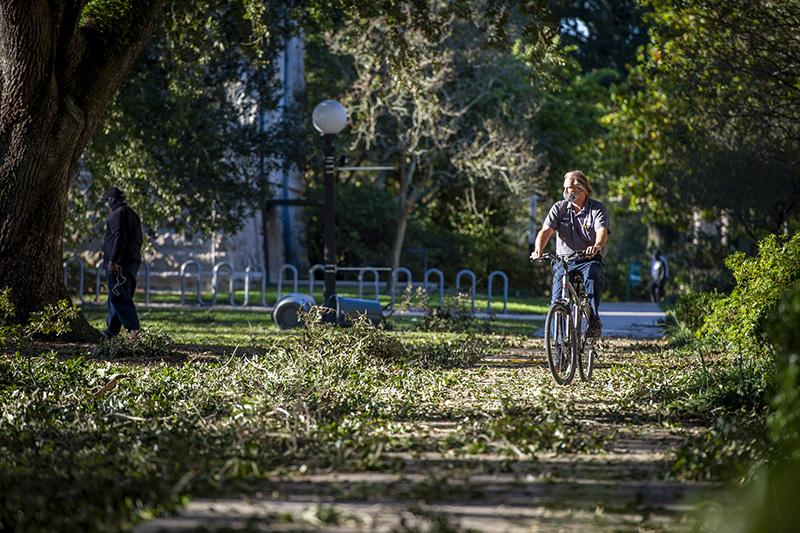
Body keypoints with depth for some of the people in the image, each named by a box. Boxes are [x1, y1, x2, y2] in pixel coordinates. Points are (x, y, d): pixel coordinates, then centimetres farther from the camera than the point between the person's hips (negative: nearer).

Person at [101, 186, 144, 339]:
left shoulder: (118, 214, -9)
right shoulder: (133, 215, 21)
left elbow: (119, 238, -20)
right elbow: (139, 240, 22)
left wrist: (112, 261, -21)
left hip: (119, 263, -9)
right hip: (133, 262, 9)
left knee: (119, 297, -12)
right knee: (116, 298, 14)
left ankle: (133, 329, -22)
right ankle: (111, 330, 19)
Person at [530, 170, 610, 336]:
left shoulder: (598, 209, -3)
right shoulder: (559, 208, 2)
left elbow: (602, 231, -21)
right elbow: (546, 230, -10)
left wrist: (596, 246, -45)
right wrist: (539, 249, -32)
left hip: (589, 259, -2)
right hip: (564, 260, 2)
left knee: (592, 276, -35)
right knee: (557, 299, -15)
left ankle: (594, 320, -36)